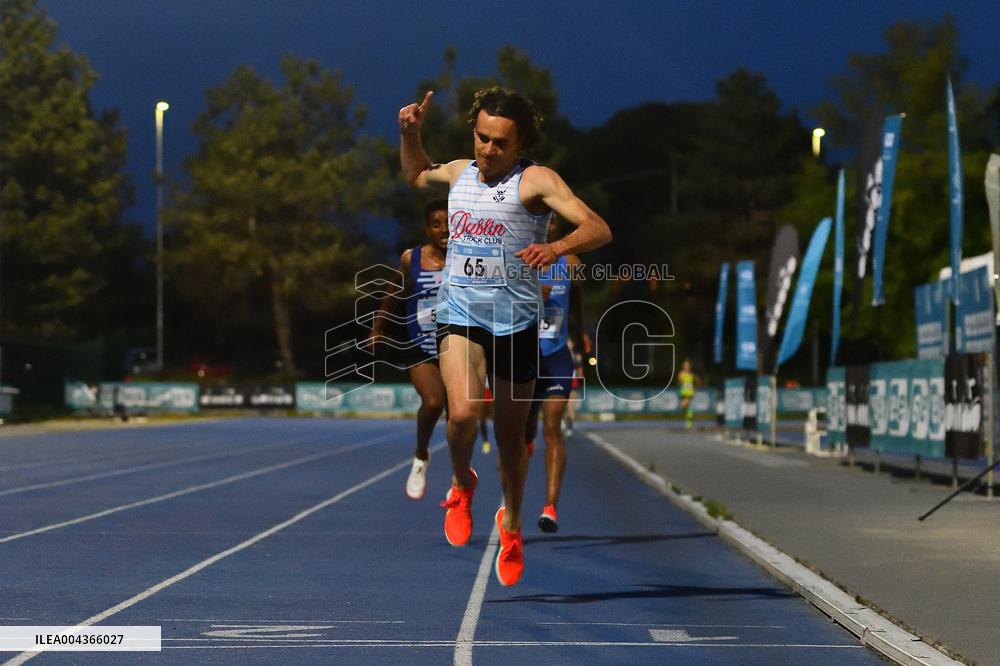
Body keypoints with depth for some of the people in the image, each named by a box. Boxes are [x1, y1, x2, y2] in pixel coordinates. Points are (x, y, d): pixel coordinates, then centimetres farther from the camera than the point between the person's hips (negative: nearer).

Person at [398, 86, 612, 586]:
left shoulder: (535, 181, -7)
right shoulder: (458, 173, 10)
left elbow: (598, 229, -18)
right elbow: (415, 175, 34)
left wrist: (558, 247, -36)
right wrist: (409, 133, 17)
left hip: (516, 322, -2)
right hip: (460, 318, 2)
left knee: (511, 434, 9)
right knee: (463, 412, -23)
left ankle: (511, 522, 35)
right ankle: (461, 484, 9)